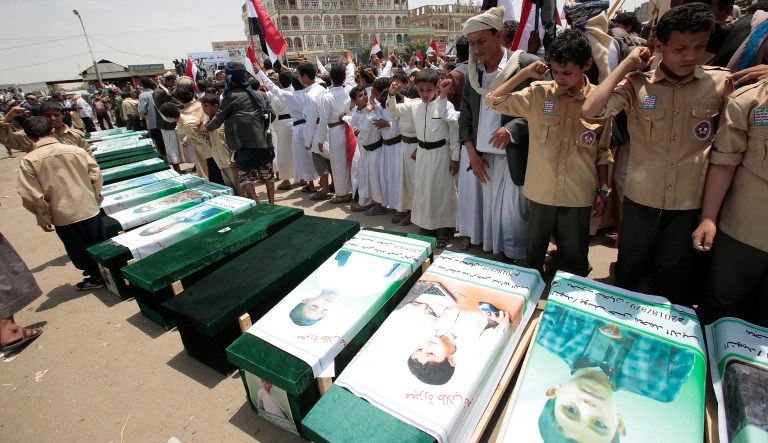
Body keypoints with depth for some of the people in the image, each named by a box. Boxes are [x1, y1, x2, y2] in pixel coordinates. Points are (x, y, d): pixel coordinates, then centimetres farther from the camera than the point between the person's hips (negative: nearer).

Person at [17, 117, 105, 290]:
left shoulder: (28, 161, -11)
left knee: (80, 250, 17)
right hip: (89, 208, 2)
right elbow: (96, 175, -3)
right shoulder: (75, 150, -8)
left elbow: (31, 195, -12)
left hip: (63, 216, -2)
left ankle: (97, 277, 29)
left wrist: (43, 217, 2)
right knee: (100, 245, 20)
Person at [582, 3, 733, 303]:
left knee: (673, 278, 18)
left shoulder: (722, 83, -2)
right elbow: (589, 110, -23)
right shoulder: (636, 85, -7)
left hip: (691, 203, 1)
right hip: (641, 199, -1)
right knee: (628, 270, 18)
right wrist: (627, 64, -14)